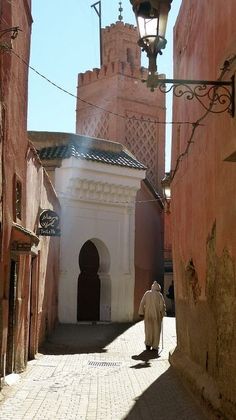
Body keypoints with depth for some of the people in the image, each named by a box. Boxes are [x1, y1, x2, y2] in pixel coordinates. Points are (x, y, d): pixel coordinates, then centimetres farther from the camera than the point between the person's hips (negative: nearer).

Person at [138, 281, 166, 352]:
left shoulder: (147, 293, 3)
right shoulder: (159, 295, -4)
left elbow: (142, 303, -1)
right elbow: (162, 305, -10)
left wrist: (141, 312, 0)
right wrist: (162, 313, 4)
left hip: (148, 314, 2)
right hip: (157, 315, -2)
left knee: (148, 329, 14)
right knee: (156, 330, 6)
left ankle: (148, 343, 2)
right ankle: (155, 346, 5)